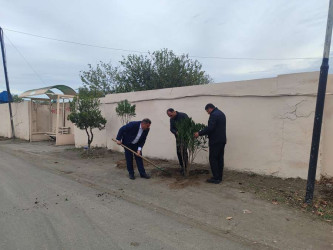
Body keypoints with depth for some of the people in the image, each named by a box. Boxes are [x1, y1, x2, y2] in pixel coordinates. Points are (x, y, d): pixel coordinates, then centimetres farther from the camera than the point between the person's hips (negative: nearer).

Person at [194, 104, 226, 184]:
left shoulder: (214, 115, -15)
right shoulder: (221, 113, 17)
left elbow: (210, 128, -25)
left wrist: (199, 133, -18)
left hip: (215, 141, -10)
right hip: (222, 140, 10)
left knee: (213, 159, -2)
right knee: (220, 158, 12)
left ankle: (216, 178, 1)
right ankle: (219, 177, 19)